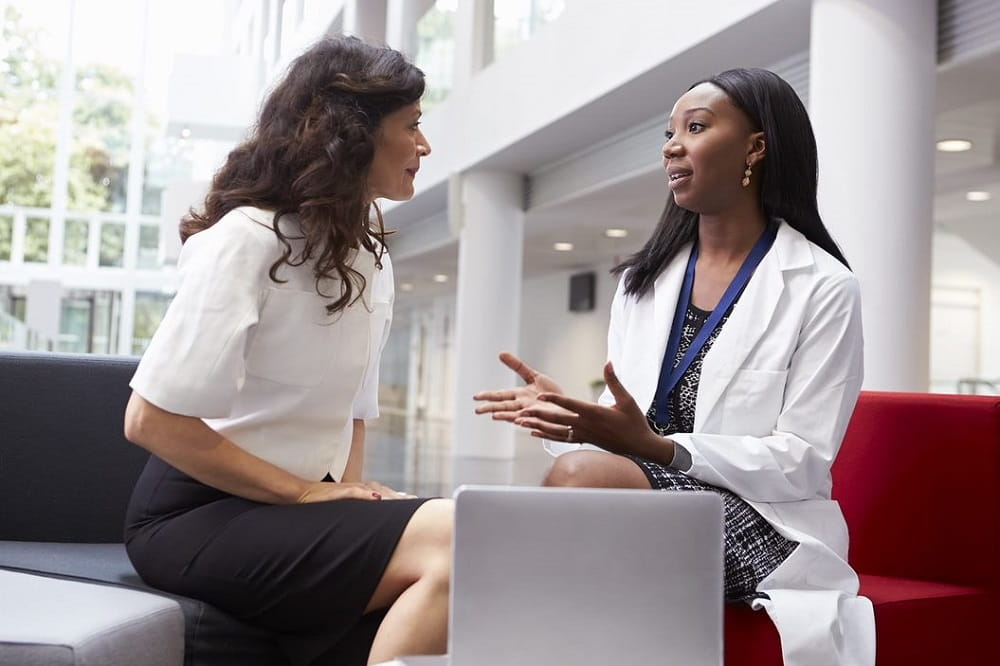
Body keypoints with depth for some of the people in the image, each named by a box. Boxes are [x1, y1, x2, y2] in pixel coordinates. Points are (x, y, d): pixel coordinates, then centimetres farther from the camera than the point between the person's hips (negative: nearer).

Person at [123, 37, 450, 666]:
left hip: (299, 508, 7)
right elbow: (151, 420, -17)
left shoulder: (373, 264, 10)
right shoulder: (248, 238, -13)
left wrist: (349, 488, -2)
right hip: (200, 514, -6)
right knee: (459, 538, -29)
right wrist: (307, 492, -17)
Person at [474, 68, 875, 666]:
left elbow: (805, 462, -8)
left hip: (755, 520, -5)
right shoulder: (644, 279, 16)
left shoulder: (822, 288, -2)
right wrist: (566, 411, -10)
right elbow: (625, 425, 14)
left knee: (584, 476, -33)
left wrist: (656, 447, -21)